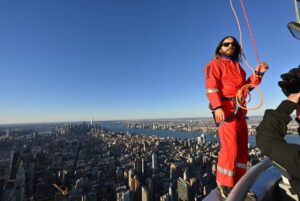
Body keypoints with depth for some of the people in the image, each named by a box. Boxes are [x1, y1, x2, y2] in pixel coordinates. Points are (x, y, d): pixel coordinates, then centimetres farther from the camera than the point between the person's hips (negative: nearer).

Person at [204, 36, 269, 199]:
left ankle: (238, 183, 26)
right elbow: (211, 87, -13)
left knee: (242, 148, 11)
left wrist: (257, 73, 7)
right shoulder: (215, 64, 2)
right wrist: (217, 107, -25)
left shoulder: (237, 66, 25)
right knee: (230, 148, -13)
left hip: (240, 109, 8)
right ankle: (224, 186, 2)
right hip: (225, 108, -8)